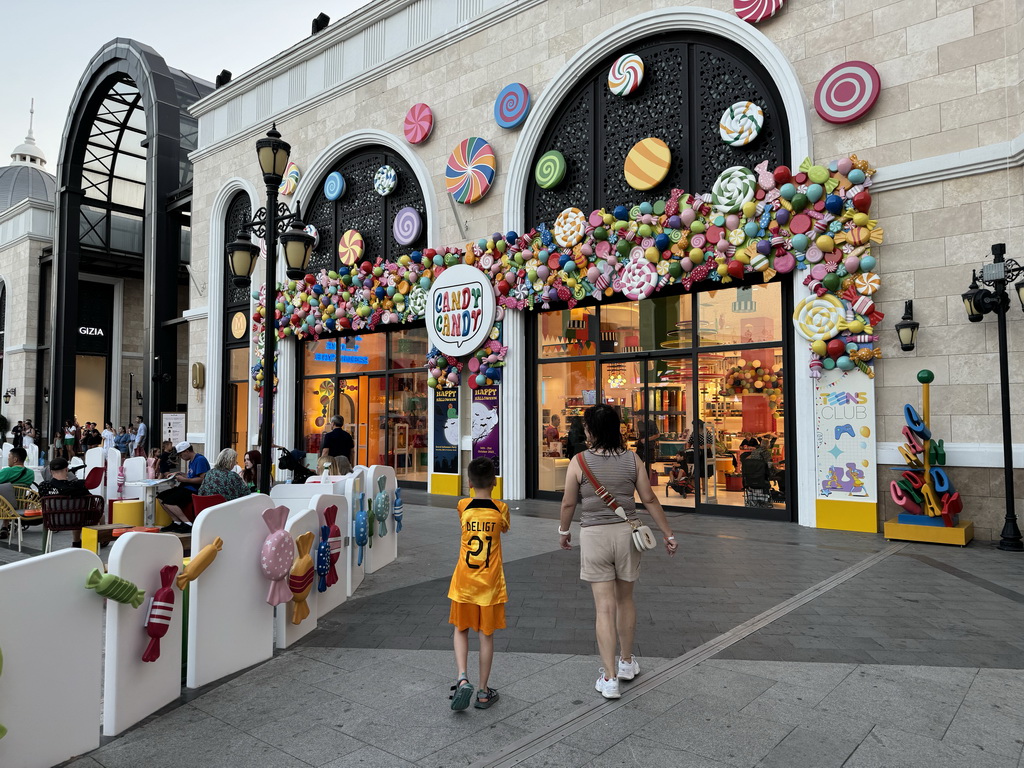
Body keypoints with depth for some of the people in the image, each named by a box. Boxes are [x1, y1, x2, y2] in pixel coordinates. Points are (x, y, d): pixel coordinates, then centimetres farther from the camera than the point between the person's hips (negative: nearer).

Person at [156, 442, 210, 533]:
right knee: (160, 496, 6)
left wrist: (184, 479, -18)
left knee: (168, 501, -22)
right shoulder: (191, 460, 18)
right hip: (186, 488, 11)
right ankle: (177, 522, 3)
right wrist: (179, 474, 16)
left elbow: (202, 479, -22)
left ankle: (188, 524, -18)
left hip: (195, 490, -11)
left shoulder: (200, 459, -15)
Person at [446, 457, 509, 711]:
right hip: (490, 584, 0)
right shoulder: (500, 509, -7)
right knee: (486, 635, 9)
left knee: (461, 630, 16)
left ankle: (462, 678, -2)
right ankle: (483, 692, 16)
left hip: (464, 582, 1)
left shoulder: (463, 507, -6)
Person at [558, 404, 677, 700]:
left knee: (604, 606, 3)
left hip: (594, 535, -3)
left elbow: (568, 503, -4)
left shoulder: (579, 461, -10)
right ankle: (626, 662, 36)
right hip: (626, 532, 3)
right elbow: (650, 500, 1)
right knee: (625, 599, 20)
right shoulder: (632, 459, -2)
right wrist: (668, 534, 11)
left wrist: (563, 531, 13)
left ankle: (609, 678, 5)